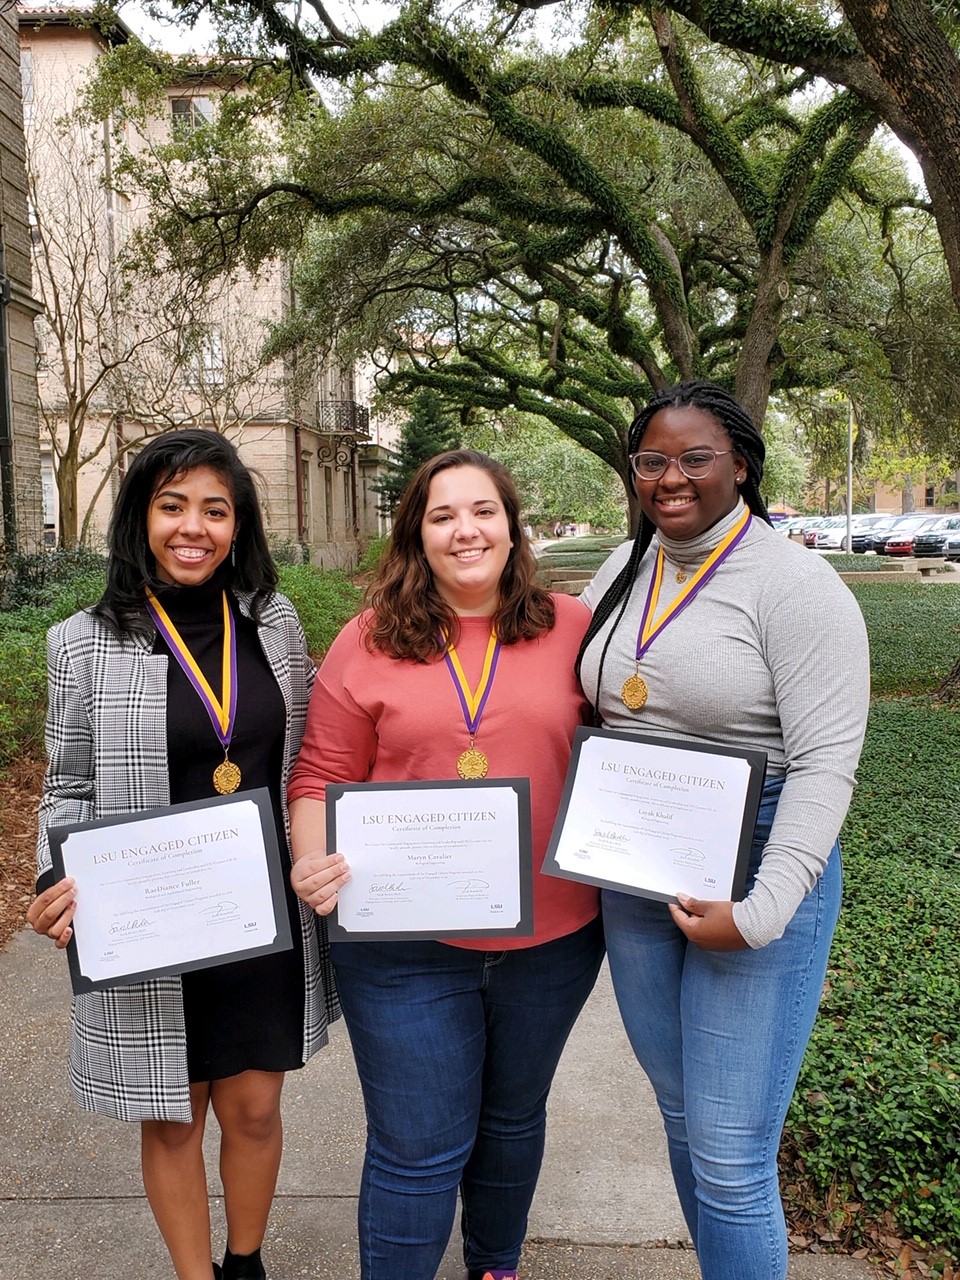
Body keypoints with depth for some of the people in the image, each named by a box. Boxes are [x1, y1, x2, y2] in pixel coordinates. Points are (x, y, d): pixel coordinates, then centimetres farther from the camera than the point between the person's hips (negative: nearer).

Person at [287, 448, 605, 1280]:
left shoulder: (572, 628, -4)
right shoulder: (370, 642, -5)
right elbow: (321, 777, -1)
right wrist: (314, 860, -18)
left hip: (551, 937, 3)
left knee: (513, 1119, 25)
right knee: (418, 1152, 8)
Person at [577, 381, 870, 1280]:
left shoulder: (796, 585, -13)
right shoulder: (625, 569, 6)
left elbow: (825, 763, -17)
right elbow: (577, 703, 17)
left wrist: (761, 912, -23)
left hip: (758, 870, -6)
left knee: (730, 1159, 2)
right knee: (681, 1116, 21)